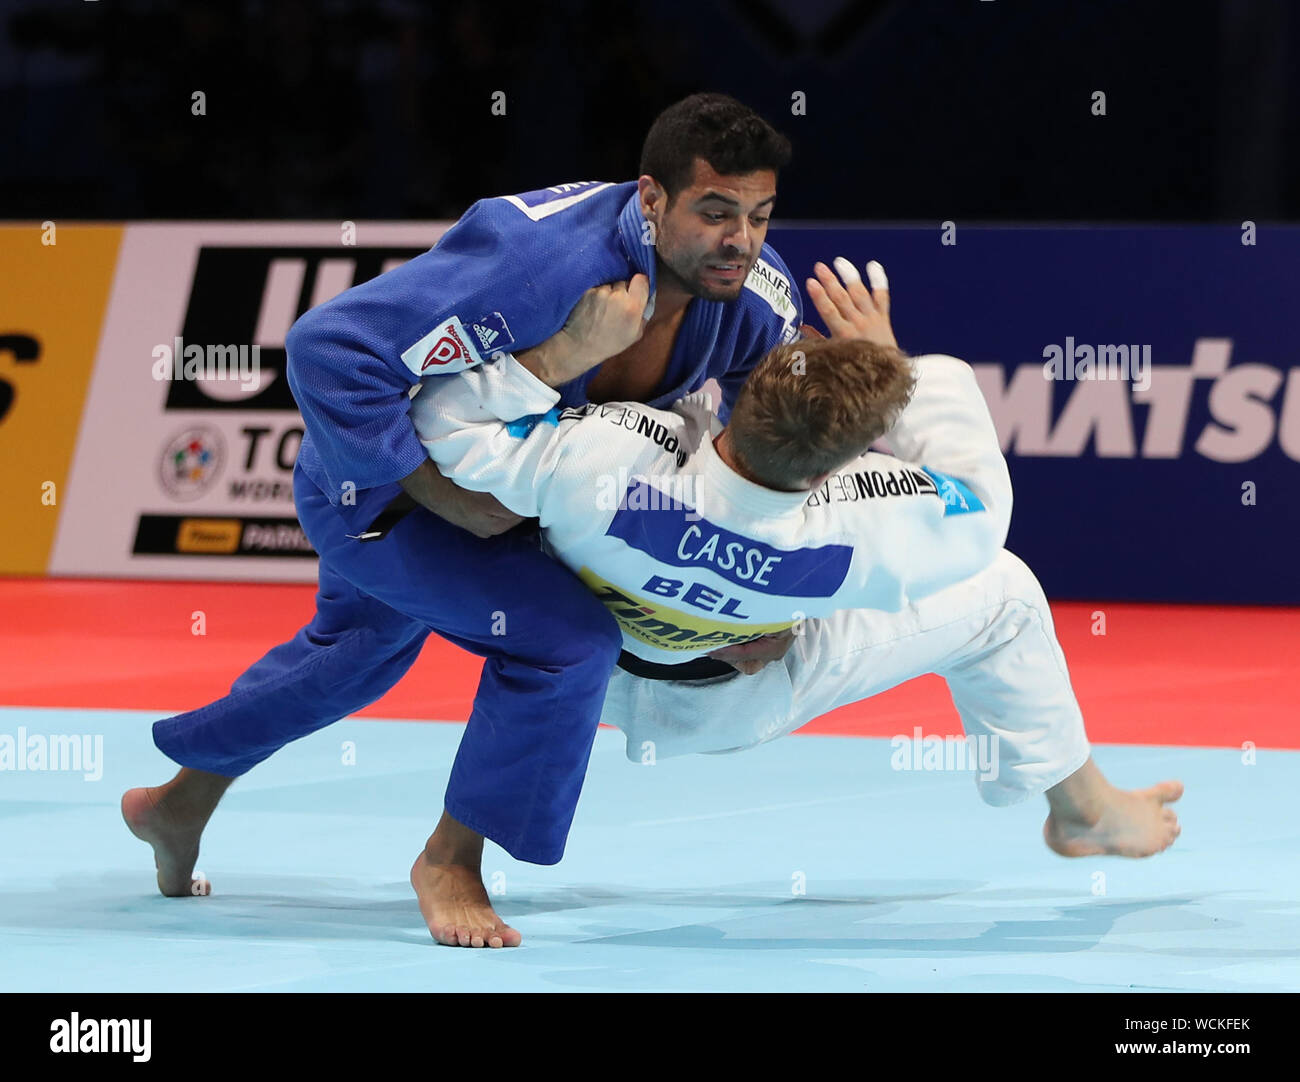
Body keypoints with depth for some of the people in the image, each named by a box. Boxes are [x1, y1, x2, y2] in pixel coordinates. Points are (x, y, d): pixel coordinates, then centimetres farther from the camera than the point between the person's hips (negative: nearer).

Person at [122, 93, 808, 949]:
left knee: (358, 651, 29)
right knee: (565, 637, -24)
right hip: (384, 483, -8)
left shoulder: (753, 294, -21)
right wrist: (447, 499, -36)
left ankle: (181, 803, 53)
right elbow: (329, 350, -42)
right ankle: (450, 861, -3)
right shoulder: (537, 260, -42)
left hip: (515, 484, 8)